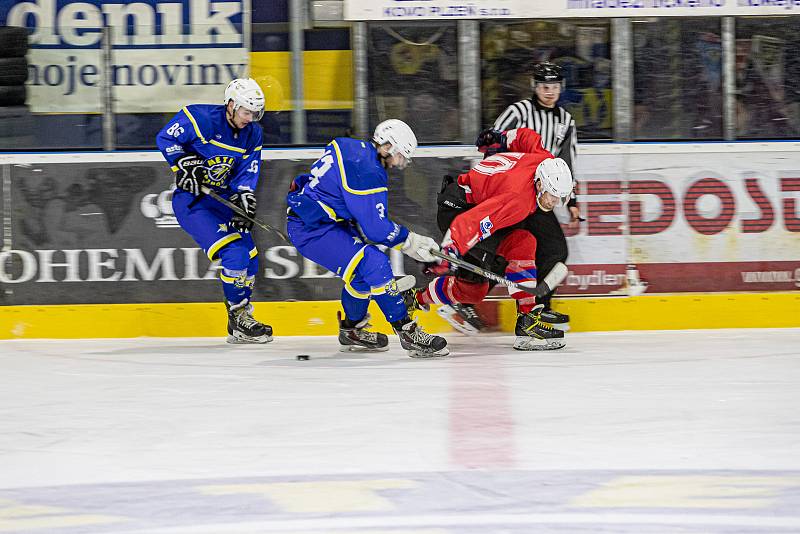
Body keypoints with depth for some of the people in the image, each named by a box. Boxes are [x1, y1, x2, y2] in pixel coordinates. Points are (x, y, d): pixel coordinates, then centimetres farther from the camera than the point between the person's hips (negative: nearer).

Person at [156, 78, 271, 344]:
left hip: (223, 200, 8)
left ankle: (241, 320, 21)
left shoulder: (252, 134, 3)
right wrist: (186, 163, -19)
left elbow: (247, 176, 2)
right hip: (190, 201, -8)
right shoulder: (200, 118, -16)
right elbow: (165, 138, -9)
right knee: (233, 253, -20)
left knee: (249, 259, 6)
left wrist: (244, 204, -13)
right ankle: (238, 318, -6)